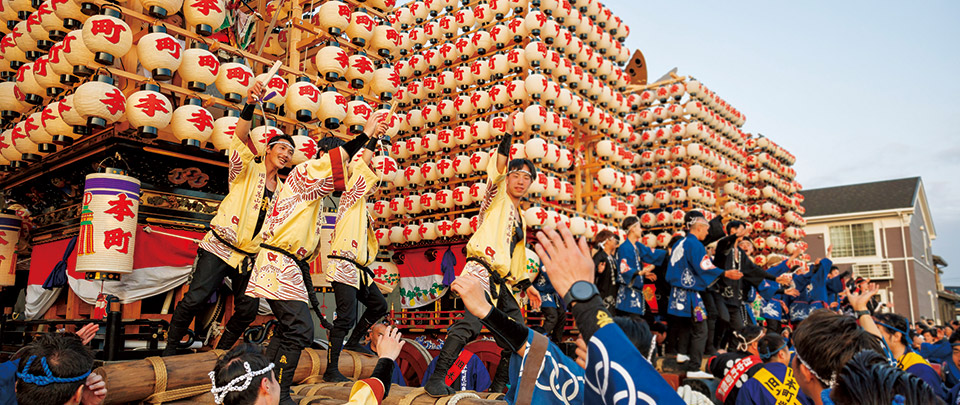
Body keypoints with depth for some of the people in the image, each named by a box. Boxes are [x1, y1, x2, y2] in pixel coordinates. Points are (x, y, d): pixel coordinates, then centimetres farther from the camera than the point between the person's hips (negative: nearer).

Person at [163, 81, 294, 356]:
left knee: (248, 310, 1)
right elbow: (240, 138, -18)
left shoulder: (282, 190, 15)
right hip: (219, 248, -5)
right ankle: (171, 346, 12)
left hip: (249, 257, 5)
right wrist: (250, 105, -34)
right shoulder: (248, 169, 1)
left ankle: (221, 351, 23)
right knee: (195, 299, -10)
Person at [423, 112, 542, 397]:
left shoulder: (520, 220, 28)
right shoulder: (498, 197, 10)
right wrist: (508, 134, -12)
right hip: (482, 270, -8)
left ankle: (498, 386, 19)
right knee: (471, 321, -28)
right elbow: (498, 165, -8)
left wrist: (526, 284, 23)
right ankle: (437, 378, -26)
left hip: (502, 282, 8)